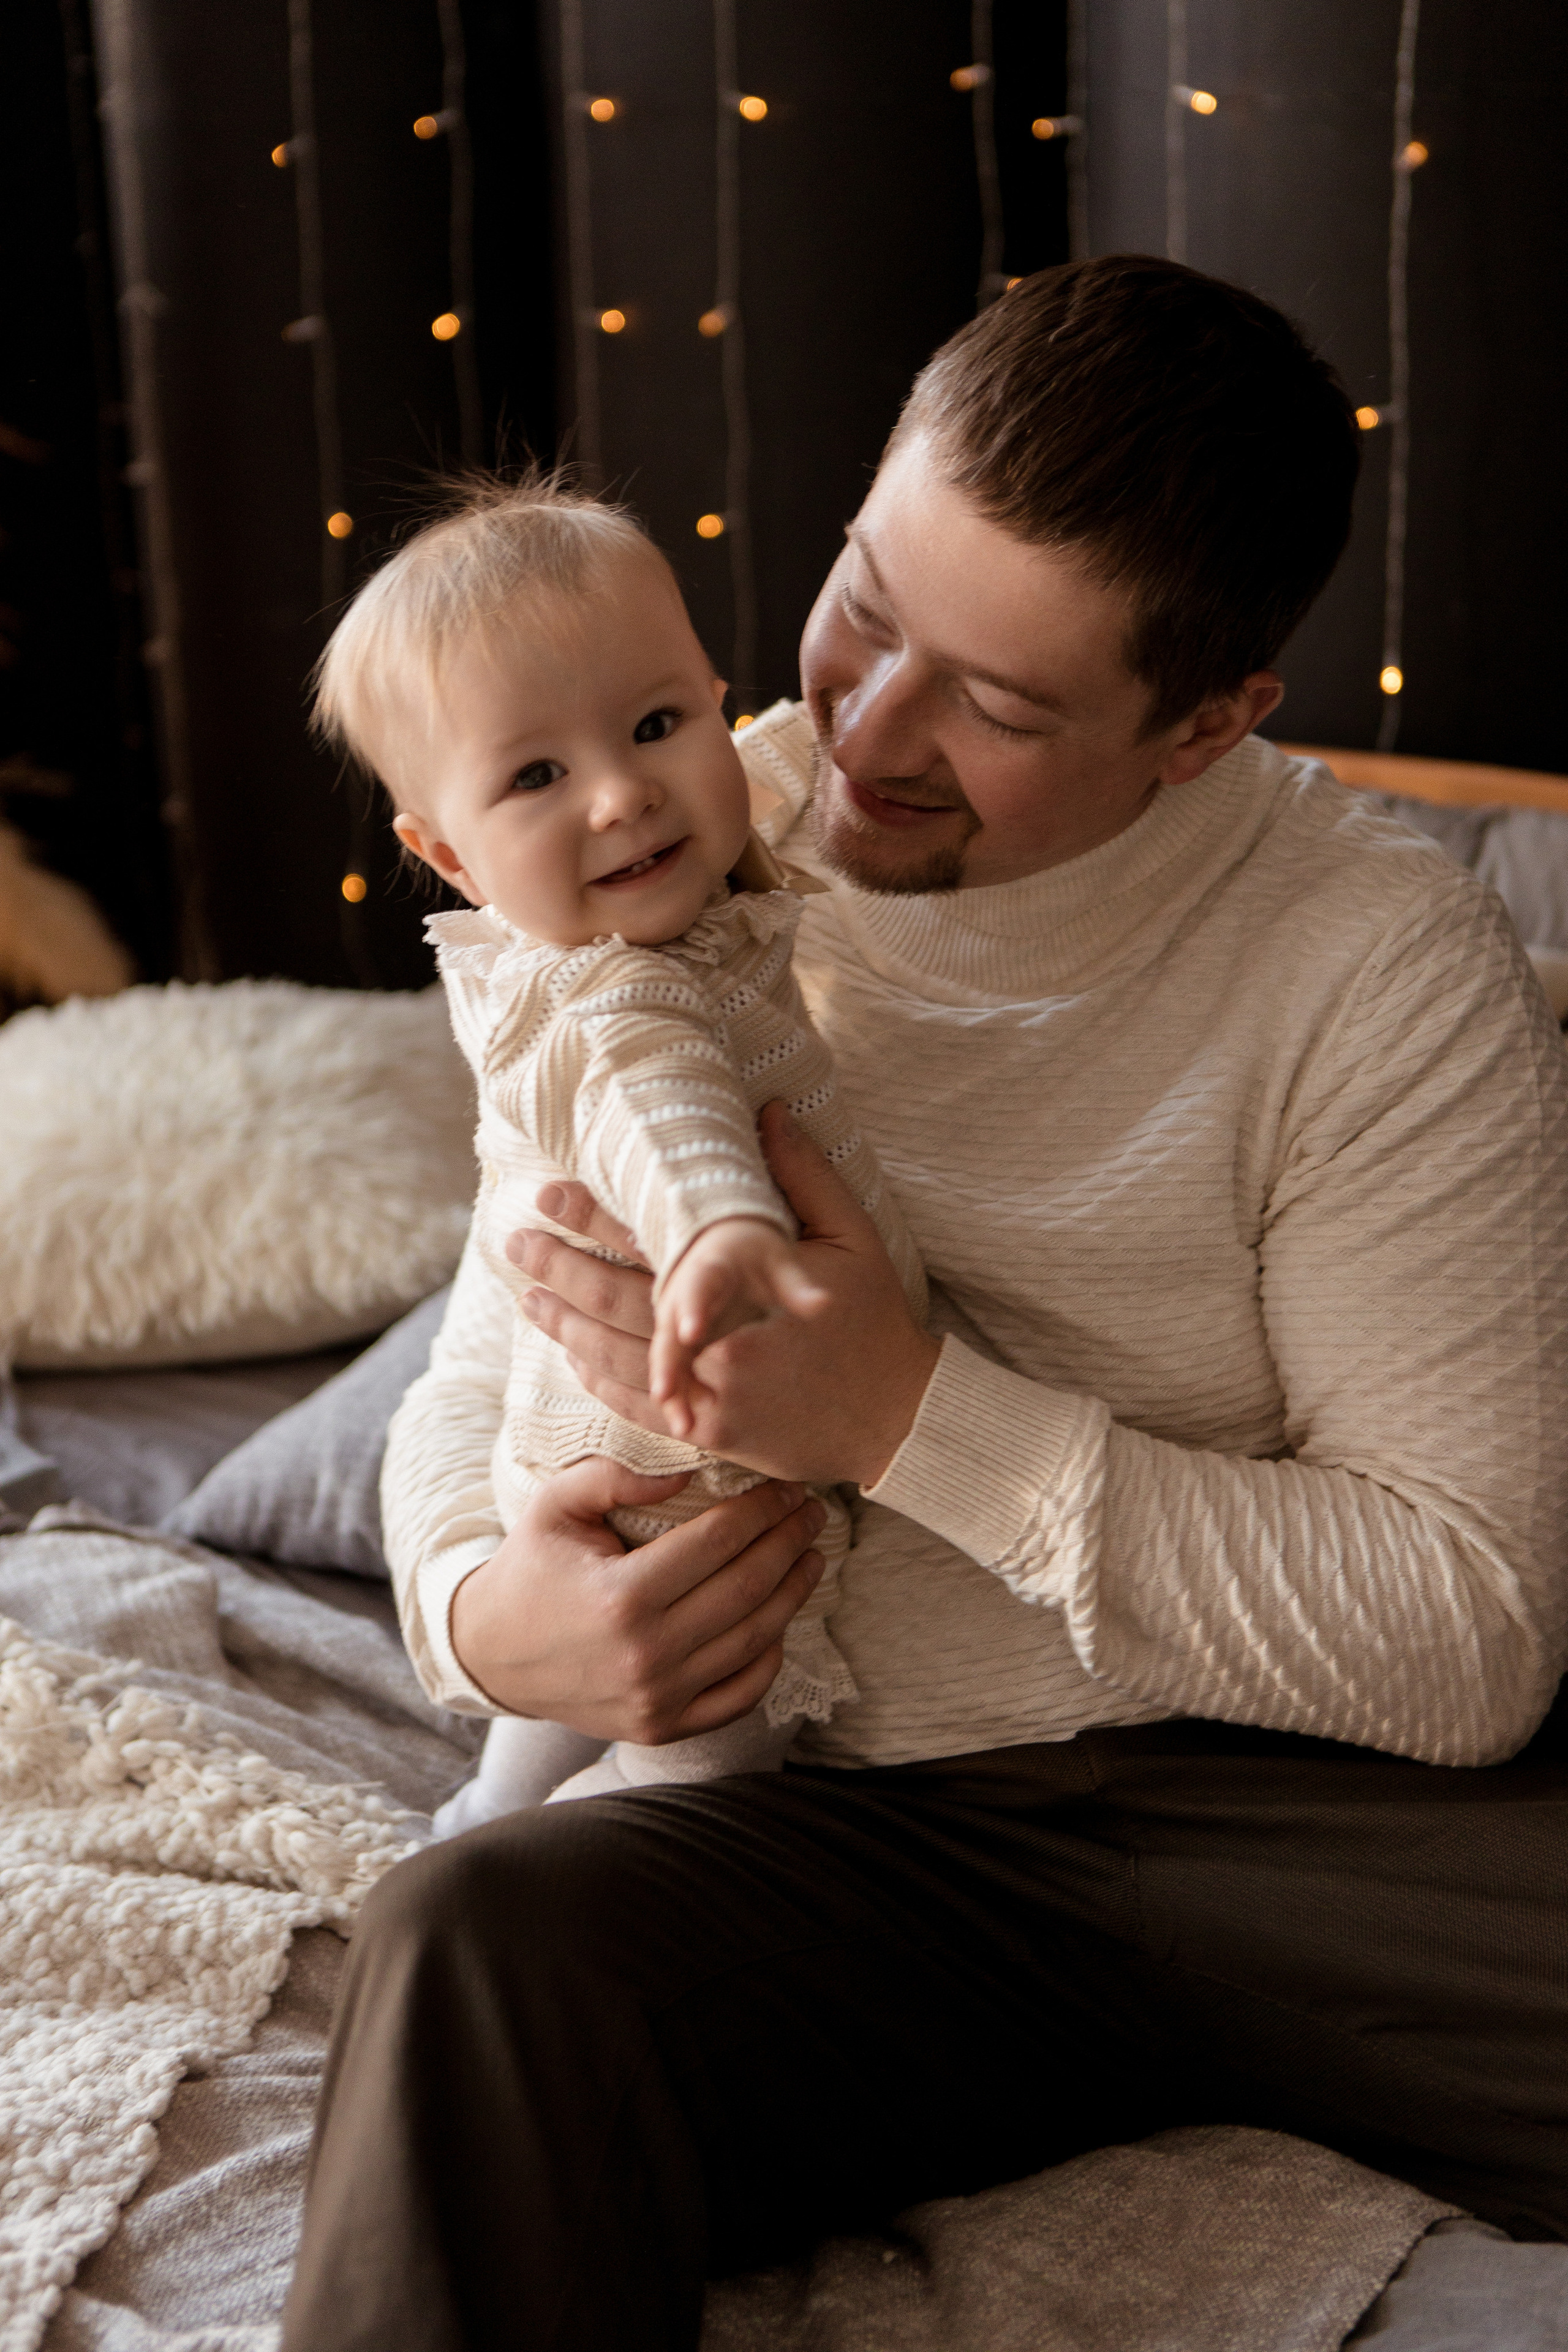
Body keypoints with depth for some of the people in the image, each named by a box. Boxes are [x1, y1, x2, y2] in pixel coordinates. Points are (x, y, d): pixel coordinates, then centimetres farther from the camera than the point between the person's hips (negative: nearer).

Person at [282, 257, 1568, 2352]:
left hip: (1296, 1796, -1)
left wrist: (914, 1417, -20)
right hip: (842, 1824, 2)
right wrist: (478, 1613, -13)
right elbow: (482, 1379, 13)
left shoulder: (1391, 971, -9)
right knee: (475, 1948, -31)